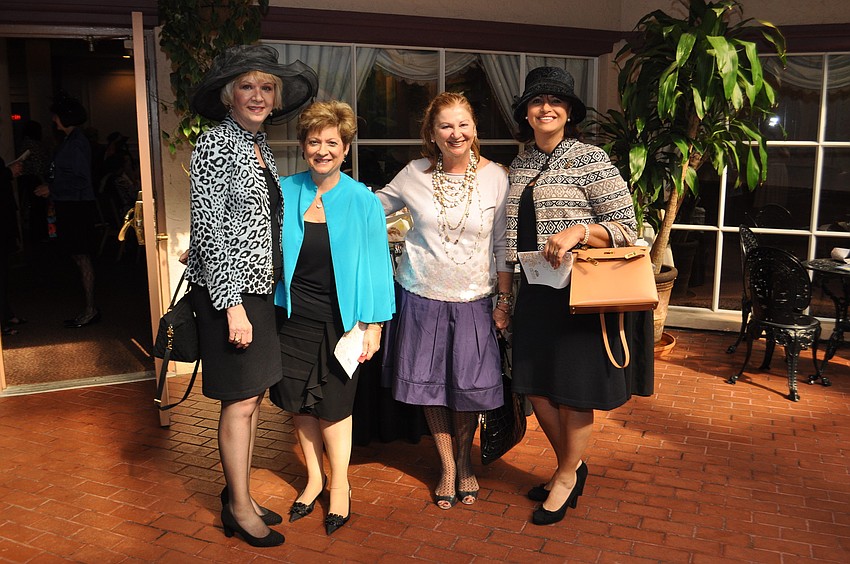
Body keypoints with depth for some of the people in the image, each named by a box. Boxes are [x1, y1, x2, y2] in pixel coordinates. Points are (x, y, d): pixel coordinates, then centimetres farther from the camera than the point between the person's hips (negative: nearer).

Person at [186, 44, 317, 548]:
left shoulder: (261, 145, 13)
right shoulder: (216, 145, -12)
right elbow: (208, 229, -17)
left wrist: (259, 296, 16)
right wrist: (233, 305, -20)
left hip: (260, 288, 8)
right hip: (230, 291, -8)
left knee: (255, 396, 13)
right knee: (241, 399, 0)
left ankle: (239, 495, 28)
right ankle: (240, 509, 16)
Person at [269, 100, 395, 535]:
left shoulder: (363, 201, -5)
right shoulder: (284, 193, 1)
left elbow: (375, 265, -3)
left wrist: (373, 324, -5)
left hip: (340, 320, -2)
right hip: (294, 316, 3)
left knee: (332, 404, 6)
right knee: (298, 401, 10)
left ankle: (340, 484, 30)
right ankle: (314, 478, 34)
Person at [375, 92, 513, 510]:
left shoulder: (495, 177, -5)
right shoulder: (415, 174, -4)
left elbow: (503, 245, -1)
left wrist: (505, 299, -2)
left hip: (473, 298, -1)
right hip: (422, 295, 1)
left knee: (469, 385, 7)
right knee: (430, 382, 8)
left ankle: (464, 462, 33)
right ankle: (447, 466, 28)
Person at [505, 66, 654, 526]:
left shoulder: (590, 159, -9)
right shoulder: (520, 166, 10)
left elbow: (625, 228, -11)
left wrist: (577, 231, -27)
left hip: (578, 291, -6)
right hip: (535, 291, 6)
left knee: (572, 388, 5)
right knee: (535, 384, 11)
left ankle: (567, 475, 26)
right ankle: (570, 465, 33)